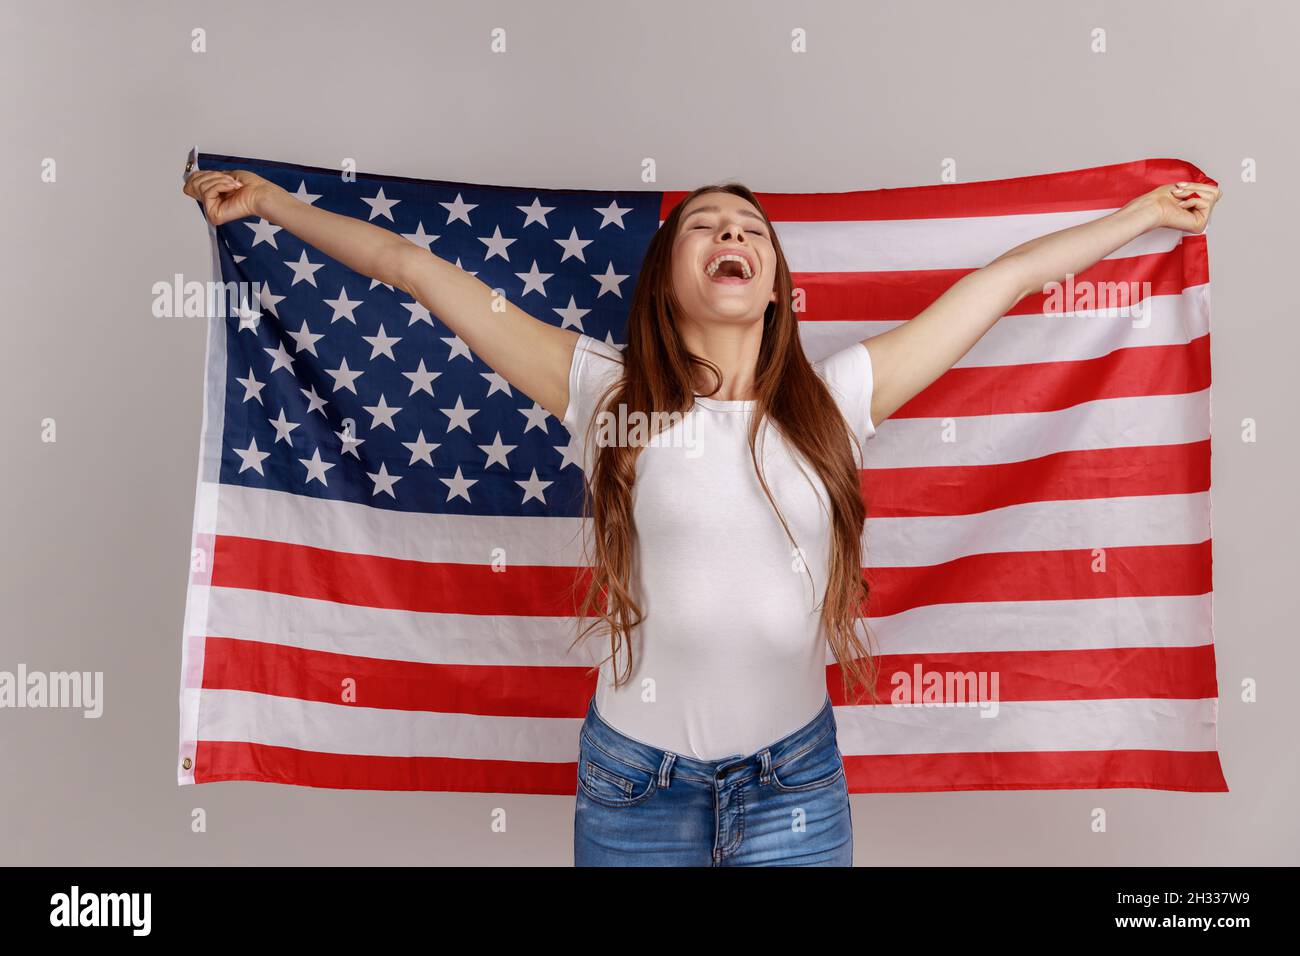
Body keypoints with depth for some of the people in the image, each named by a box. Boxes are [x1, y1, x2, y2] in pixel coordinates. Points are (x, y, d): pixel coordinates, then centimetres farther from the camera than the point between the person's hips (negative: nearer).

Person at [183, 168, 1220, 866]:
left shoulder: (834, 399, -1)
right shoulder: (607, 394, -4)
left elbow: (1006, 277, 7)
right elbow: (416, 268, 0)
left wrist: (1142, 214, 16)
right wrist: (272, 201, 4)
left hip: (795, 775, 1)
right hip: (635, 780, 0)